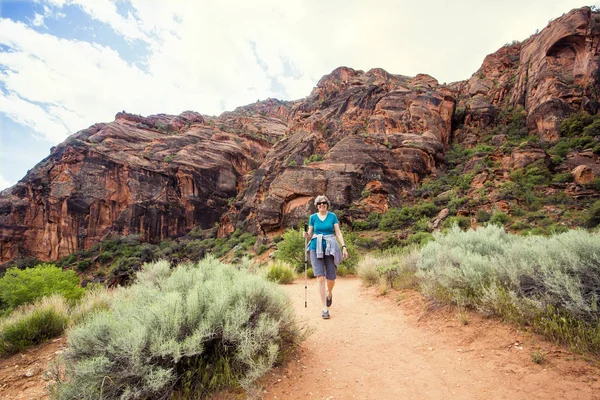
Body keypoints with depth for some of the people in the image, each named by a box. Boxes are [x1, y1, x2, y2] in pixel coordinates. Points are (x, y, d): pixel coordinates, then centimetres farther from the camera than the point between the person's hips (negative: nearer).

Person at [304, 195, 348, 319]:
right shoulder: (313, 217, 7)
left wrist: (344, 247, -8)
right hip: (316, 248, 0)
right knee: (321, 278, -8)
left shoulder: (332, 216, 5)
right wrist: (306, 235, -12)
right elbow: (310, 234, 11)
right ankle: (325, 308, 0)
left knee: (331, 278, 3)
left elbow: (338, 233, 2)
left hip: (330, 248, 0)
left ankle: (329, 293, 40)